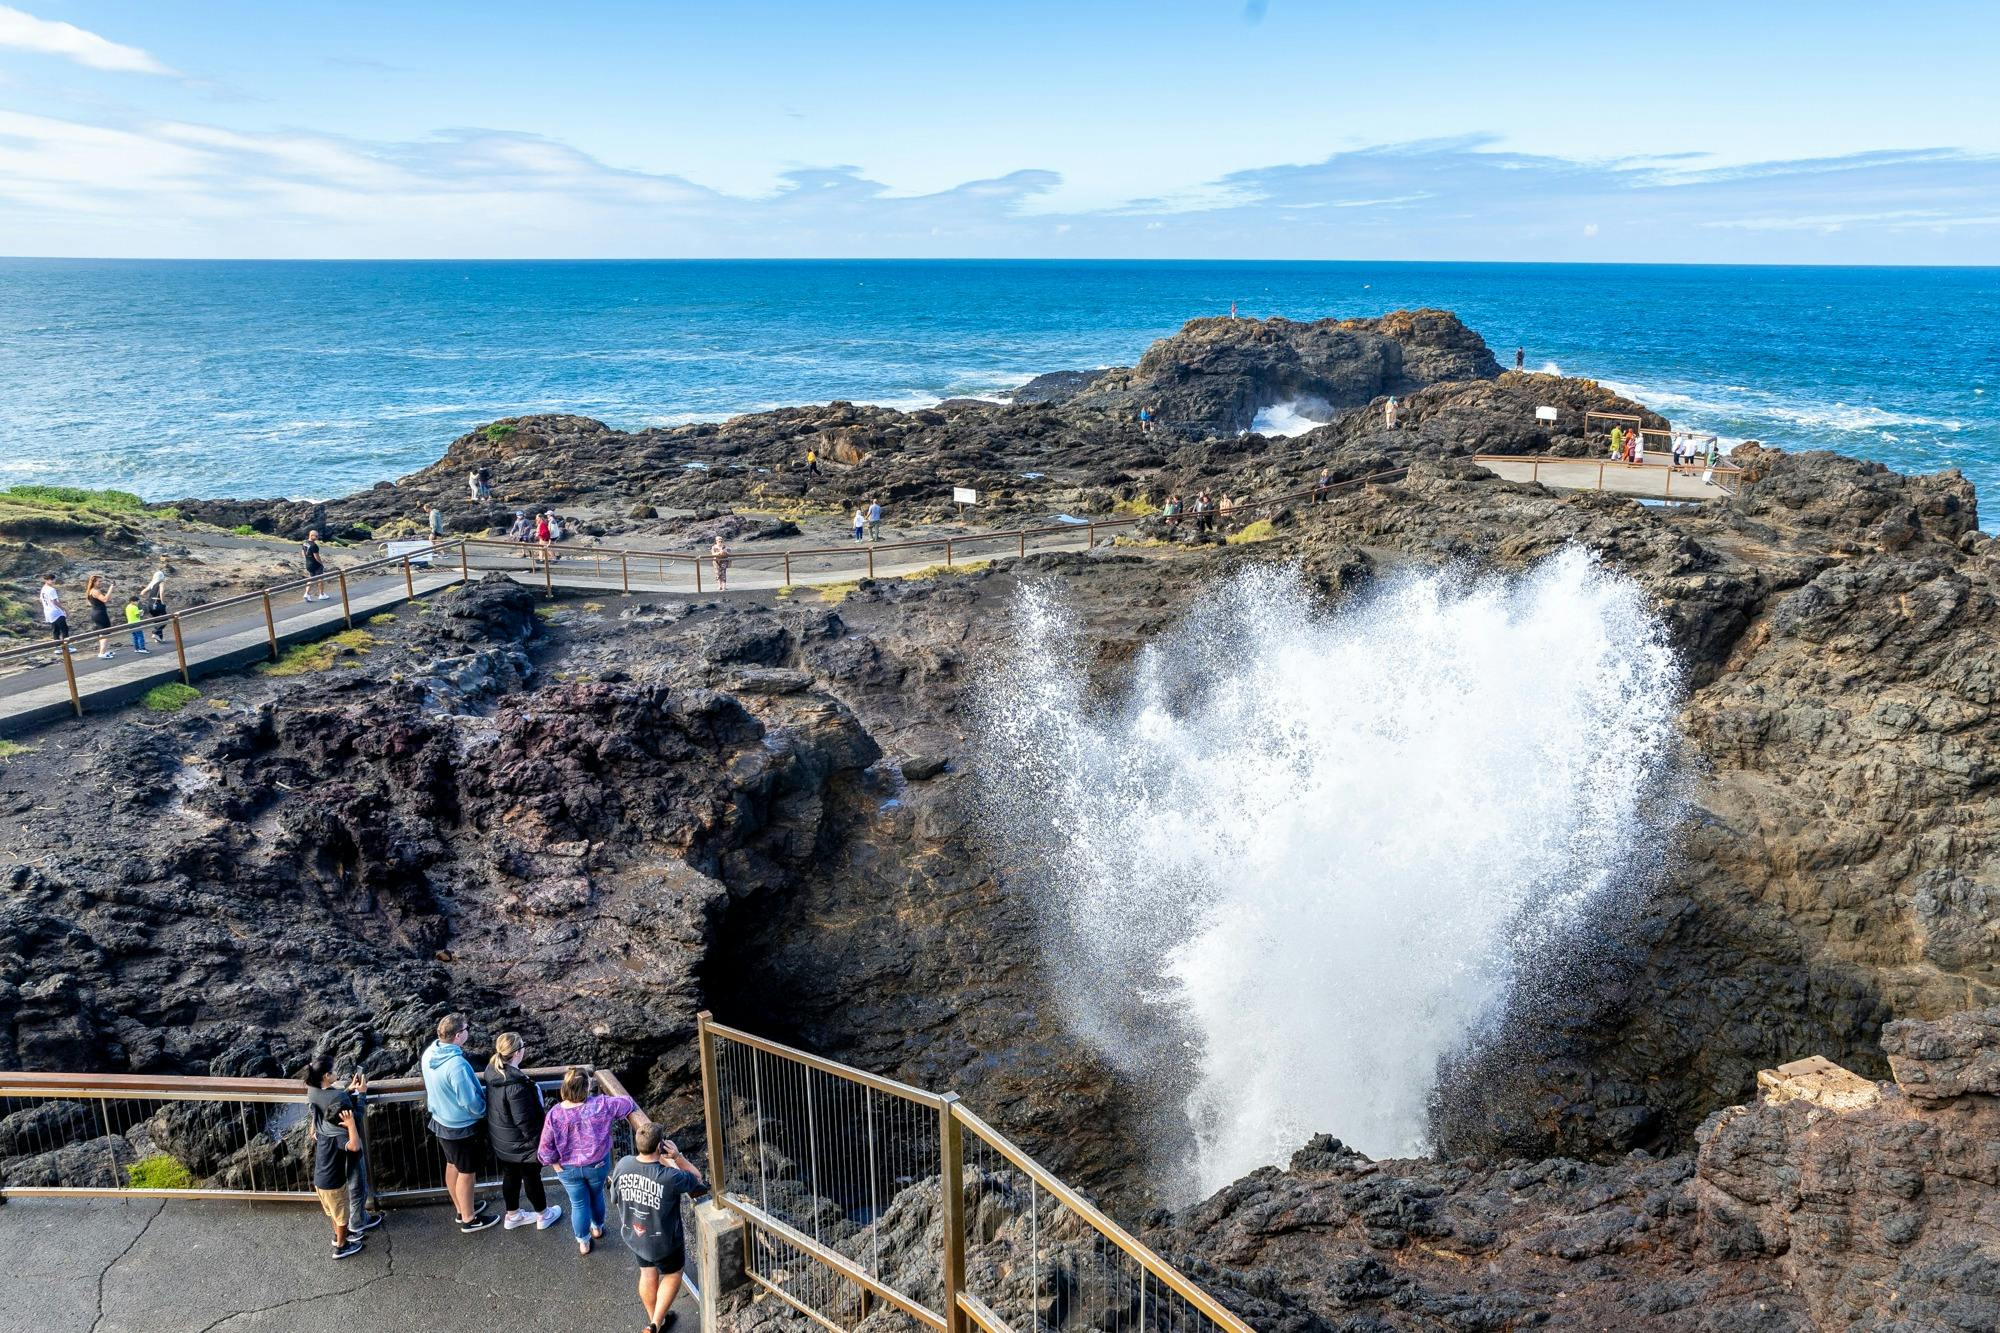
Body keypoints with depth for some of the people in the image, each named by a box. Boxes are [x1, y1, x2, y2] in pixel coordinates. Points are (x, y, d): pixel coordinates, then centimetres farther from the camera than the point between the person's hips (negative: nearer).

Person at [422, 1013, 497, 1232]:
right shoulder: (457, 1065, -35)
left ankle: (461, 1208, 42)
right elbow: (471, 1102, -26)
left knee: (452, 1165, 24)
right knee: (467, 1173, 10)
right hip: (461, 1128, -8)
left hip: (440, 1121, 8)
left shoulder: (430, 1054, -9)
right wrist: (484, 1111, -6)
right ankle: (469, 1219, 26)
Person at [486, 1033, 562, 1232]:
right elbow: (524, 1120, -28)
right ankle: (543, 1216, 34)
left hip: (501, 1140, 7)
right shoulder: (516, 1085, -36)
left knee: (510, 1176, 24)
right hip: (520, 1142, -7)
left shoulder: (493, 1072, -8)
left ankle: (512, 1216, 42)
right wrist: (538, 1142, -15)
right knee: (531, 1177, 14)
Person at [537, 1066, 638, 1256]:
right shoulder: (600, 1105, -26)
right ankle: (597, 1227, 51)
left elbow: (546, 1147, -16)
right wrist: (631, 1105, 12)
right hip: (597, 1165, 0)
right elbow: (627, 1104, -11)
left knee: (578, 1203, 20)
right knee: (596, 1195, 28)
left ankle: (583, 1242, 37)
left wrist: (555, 1163, 1)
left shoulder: (555, 1114, -24)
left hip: (568, 1169, 0)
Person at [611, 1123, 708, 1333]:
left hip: (632, 1235, 5)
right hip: (663, 1242, -5)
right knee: (672, 1275, 25)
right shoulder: (671, 1177, -35)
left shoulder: (622, 1165, -22)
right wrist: (677, 1156, -24)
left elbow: (615, 1197, -2)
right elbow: (697, 1178, -13)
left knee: (647, 1274, 29)